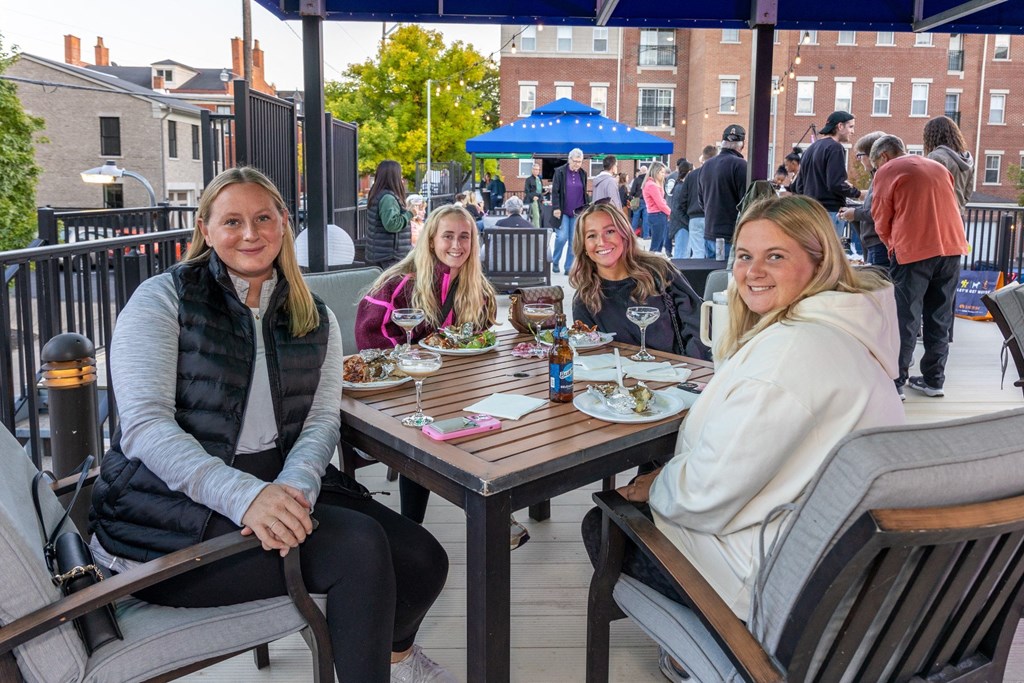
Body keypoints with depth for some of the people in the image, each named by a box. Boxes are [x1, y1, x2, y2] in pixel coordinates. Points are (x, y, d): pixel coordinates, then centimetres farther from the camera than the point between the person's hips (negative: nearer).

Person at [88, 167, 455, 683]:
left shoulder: (314, 319, 12)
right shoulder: (163, 299, -3)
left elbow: (322, 421, 2)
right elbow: (144, 426, -14)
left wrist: (294, 488, -21)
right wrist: (245, 495, -29)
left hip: (284, 485, 5)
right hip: (172, 504, -5)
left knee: (424, 563, -9)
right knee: (360, 543, -25)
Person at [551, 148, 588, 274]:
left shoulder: (583, 174, 7)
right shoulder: (560, 172, -4)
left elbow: (584, 193, 14)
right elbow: (555, 191, -6)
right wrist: (556, 208, -13)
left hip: (577, 212, 3)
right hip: (563, 211, -3)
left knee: (574, 240, 2)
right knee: (562, 237, -10)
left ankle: (569, 267, 9)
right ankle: (555, 261, 13)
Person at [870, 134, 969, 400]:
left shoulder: (887, 171, 3)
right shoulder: (939, 167, 20)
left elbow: (881, 220, 3)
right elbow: (949, 207, 24)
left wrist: (893, 246, 20)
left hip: (913, 250, -5)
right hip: (952, 247, 6)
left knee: (905, 319, -1)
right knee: (939, 318, 12)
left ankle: (895, 382, 0)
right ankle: (933, 380, 17)